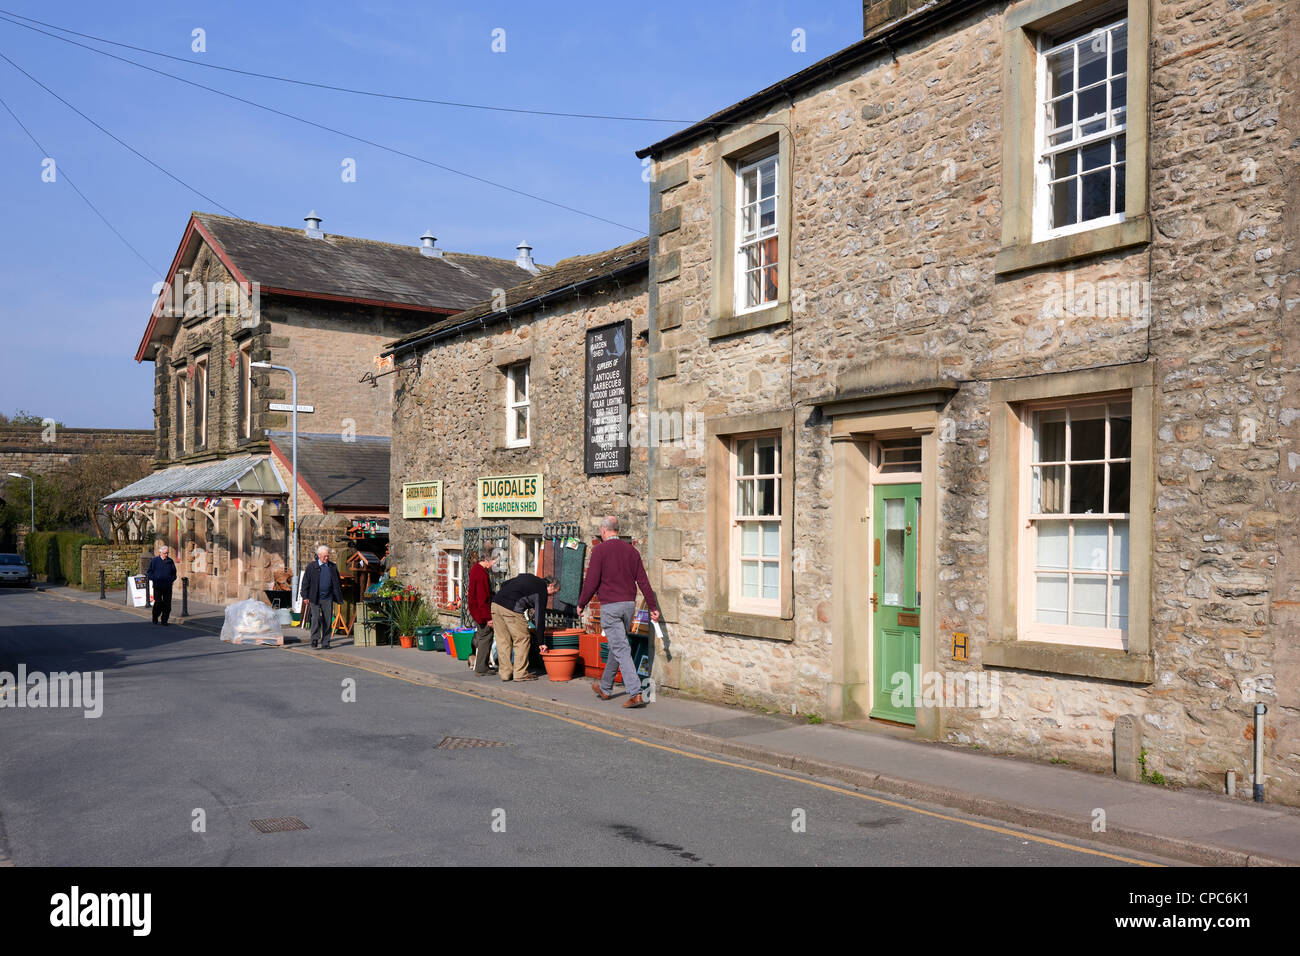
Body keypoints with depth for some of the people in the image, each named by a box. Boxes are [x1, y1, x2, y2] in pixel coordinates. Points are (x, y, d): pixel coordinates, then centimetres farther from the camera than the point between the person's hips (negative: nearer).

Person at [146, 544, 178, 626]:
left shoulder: (170, 561, 11)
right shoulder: (154, 560, 2)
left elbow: (174, 572, 21)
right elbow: (149, 571, 5)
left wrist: (172, 580, 6)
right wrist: (152, 579, -7)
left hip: (168, 586, 3)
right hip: (158, 586, -3)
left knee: (167, 604, 1)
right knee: (158, 602, -8)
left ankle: (164, 620, 10)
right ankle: (155, 617, 15)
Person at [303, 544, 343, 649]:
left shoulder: (333, 567, 10)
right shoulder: (311, 567, 2)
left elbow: (338, 583, 16)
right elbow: (305, 582, 3)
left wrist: (339, 597, 12)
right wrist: (305, 597, -2)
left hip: (328, 598, 2)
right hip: (315, 598, -2)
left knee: (328, 620, 0)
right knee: (316, 618, -14)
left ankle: (325, 643, 6)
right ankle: (315, 638, 4)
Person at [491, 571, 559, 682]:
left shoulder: (529, 578, 26)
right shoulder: (542, 590, 4)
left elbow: (504, 584, 25)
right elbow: (540, 616, 3)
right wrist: (541, 642, 7)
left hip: (495, 603, 8)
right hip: (511, 609, -8)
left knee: (502, 640, 14)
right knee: (522, 639, 5)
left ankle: (505, 672, 18)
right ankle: (520, 673, 7)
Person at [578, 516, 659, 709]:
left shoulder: (600, 550, -8)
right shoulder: (632, 551, 8)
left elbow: (591, 581, -11)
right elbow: (643, 581, 6)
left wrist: (581, 604, 3)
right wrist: (653, 607, 9)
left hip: (610, 606, -6)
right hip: (629, 604, 6)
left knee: (621, 649, -7)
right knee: (617, 646, 20)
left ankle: (635, 694, -16)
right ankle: (605, 688, 35)